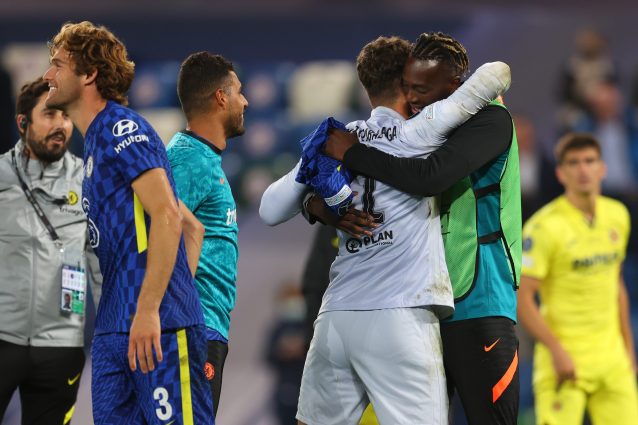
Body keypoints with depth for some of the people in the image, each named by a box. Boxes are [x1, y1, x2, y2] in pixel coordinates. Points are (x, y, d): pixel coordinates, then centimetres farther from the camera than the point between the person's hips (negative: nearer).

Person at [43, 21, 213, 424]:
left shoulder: (123, 128, -7)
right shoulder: (95, 140, 21)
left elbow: (167, 215, -18)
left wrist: (148, 309, -22)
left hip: (157, 328, -9)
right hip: (113, 328, 9)